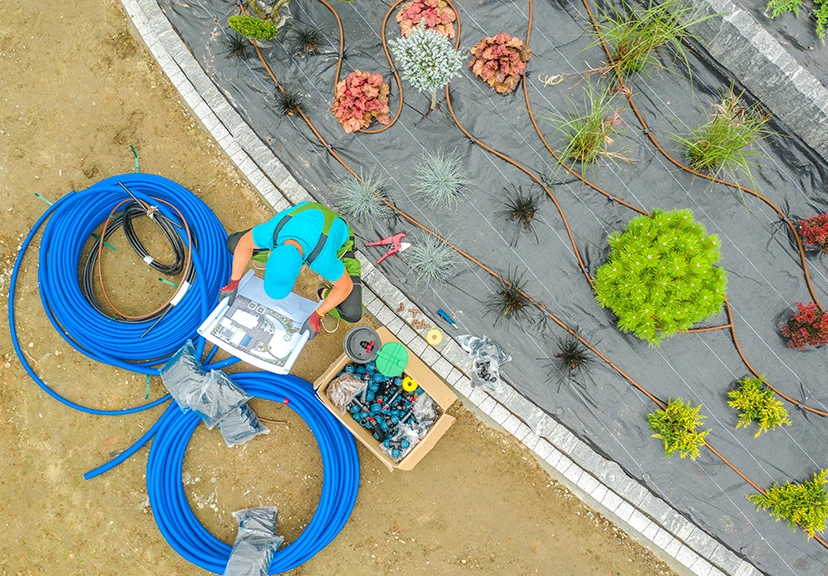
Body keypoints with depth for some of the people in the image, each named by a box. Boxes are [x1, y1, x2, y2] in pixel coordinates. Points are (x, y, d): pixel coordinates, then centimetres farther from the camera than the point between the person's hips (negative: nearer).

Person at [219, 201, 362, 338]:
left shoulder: (322, 259, -47)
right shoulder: (272, 231, -39)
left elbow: (345, 286, -26)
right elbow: (244, 244, -14)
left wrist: (316, 316, -24)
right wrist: (233, 284, -10)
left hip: (337, 242, -3)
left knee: (351, 313, -22)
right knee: (233, 243, 0)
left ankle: (327, 294, 10)